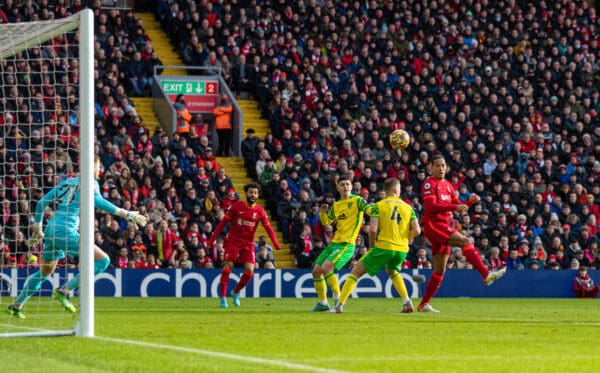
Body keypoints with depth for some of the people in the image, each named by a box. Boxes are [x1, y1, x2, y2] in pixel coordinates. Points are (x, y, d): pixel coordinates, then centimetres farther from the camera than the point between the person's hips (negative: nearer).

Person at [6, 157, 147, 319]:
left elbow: (42, 202, 21)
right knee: (102, 260, -10)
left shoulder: (67, 182, 21)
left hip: (51, 230, 8)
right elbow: (97, 201, -20)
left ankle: (16, 305, 31)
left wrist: (37, 228, 30)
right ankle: (64, 291, -15)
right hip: (66, 231, -8)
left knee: (45, 272, 28)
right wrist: (126, 214, -21)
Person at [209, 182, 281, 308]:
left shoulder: (260, 211, 1)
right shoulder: (237, 206, -4)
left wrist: (275, 243, -14)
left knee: (249, 270, -8)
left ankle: (236, 292, 16)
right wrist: (213, 238, -5)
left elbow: (268, 227, 0)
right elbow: (223, 222, -1)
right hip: (233, 241, -2)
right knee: (227, 267, -11)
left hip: (248, 244, 2)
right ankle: (223, 297, -4)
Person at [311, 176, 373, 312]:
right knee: (316, 271, 7)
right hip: (334, 243, 8)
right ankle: (322, 303, 20)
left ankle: (338, 299, -11)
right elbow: (326, 222, 22)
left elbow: (369, 210, -19)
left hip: (347, 244, -8)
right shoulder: (336, 205, 15)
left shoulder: (357, 200, -4)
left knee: (326, 268, -23)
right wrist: (323, 212, 2)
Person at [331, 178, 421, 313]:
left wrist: (371, 245, 7)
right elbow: (416, 230, 2)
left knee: (356, 272, 7)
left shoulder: (378, 206, 0)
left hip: (383, 246, -4)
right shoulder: (408, 207, 9)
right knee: (392, 271, 35)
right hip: (402, 249, 4)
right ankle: (407, 303, 20)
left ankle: (340, 305, -1)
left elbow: (373, 229, -10)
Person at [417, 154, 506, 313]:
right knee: (465, 241, -25)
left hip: (444, 226, 9)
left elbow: (459, 207, 20)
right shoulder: (429, 184, -6)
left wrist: (470, 201, -1)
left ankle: (424, 304, 13)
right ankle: (486, 274, -34)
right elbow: (431, 206, -20)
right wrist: (454, 207, -27)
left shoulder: (448, 185, 20)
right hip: (432, 224, -9)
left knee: (440, 270, 8)